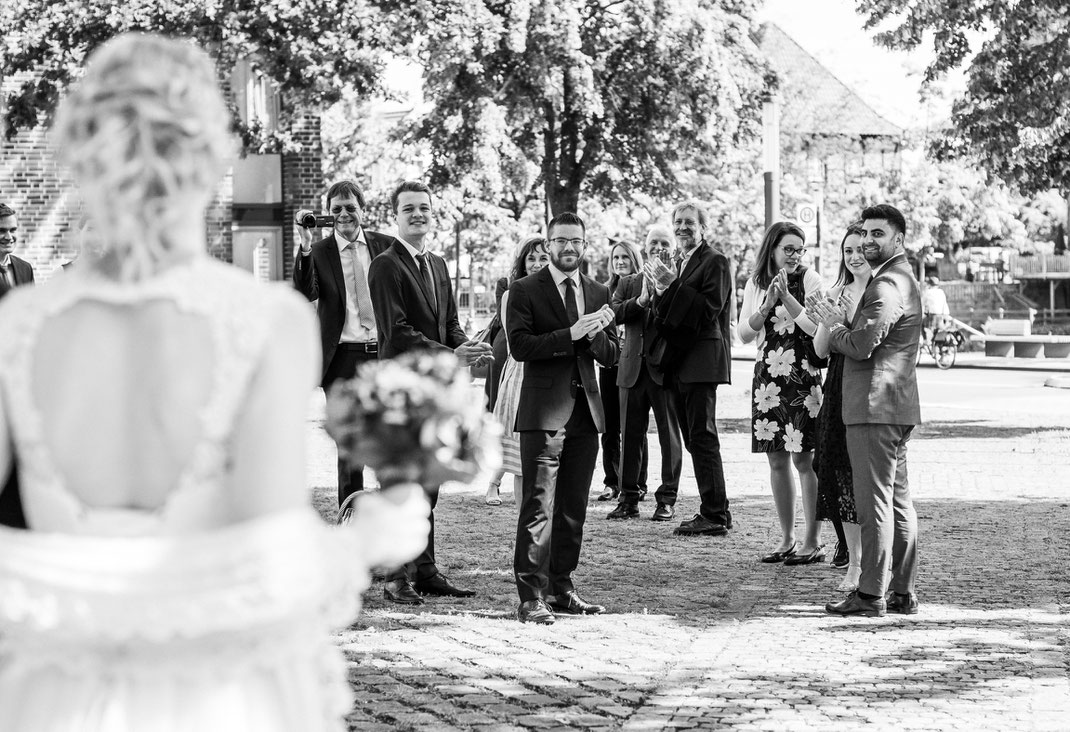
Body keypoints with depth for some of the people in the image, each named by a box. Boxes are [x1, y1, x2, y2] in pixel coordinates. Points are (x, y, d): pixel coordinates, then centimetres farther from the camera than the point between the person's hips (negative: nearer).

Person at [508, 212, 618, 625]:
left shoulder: (598, 294, 16)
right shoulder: (525, 291, 1)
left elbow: (611, 356, 12)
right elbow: (519, 346, -11)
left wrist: (595, 335, -9)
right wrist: (570, 334, -20)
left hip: (585, 412, 5)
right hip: (544, 412, -5)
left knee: (574, 509, 9)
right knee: (538, 507, -9)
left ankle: (561, 589, 17)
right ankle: (531, 597, -9)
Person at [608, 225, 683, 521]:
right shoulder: (628, 283, 15)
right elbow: (614, 313, -1)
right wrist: (641, 300, -16)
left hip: (666, 367, -3)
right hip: (633, 368, 3)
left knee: (669, 435, 0)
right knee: (630, 435, 5)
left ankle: (667, 499, 5)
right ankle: (629, 498, 11)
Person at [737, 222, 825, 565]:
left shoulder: (809, 279, -3)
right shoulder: (756, 284, 9)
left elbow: (816, 327, -11)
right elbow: (744, 333, 5)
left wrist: (786, 296, -16)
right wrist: (766, 305, -10)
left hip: (803, 376, -4)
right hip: (768, 378, 5)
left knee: (803, 458, -6)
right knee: (777, 460, 7)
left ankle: (812, 540, -1)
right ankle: (786, 539, 15)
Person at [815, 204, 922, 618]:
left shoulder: (887, 285, -16)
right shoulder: (902, 278, 20)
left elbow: (861, 346, -22)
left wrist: (835, 326, -4)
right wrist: (842, 328, 10)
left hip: (875, 407, -11)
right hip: (895, 408, 11)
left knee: (874, 502, -8)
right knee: (898, 501, 12)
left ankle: (871, 595, -6)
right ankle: (902, 593, 16)